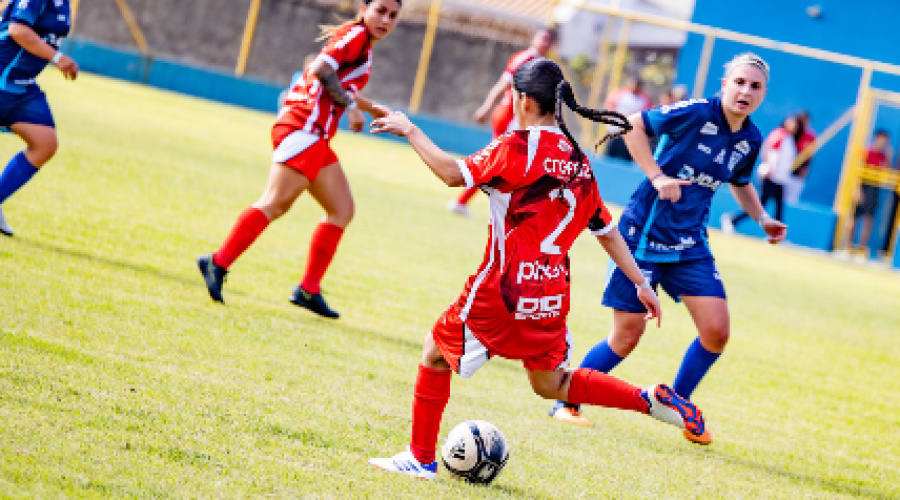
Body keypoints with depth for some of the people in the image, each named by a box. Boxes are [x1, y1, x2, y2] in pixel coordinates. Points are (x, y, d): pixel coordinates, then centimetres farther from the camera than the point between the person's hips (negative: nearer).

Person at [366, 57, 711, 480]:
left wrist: (409, 131, -4)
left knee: (435, 353, 13)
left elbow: (454, 173, -15)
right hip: (552, 294, 7)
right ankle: (650, 400, 8)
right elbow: (607, 230, 14)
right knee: (550, 382, 22)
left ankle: (421, 458, 17)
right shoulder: (578, 160, 10)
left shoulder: (518, 147, -11)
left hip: (503, 290, -7)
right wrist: (640, 283, 21)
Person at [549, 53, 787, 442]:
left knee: (716, 330, -5)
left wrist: (762, 218, 9)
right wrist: (656, 176, -21)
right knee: (627, 336, -3)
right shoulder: (696, 113, -17)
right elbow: (632, 125, -13)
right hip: (644, 233, -6)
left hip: (690, 245, 6)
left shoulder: (750, 140, 3)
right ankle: (566, 402, 16)